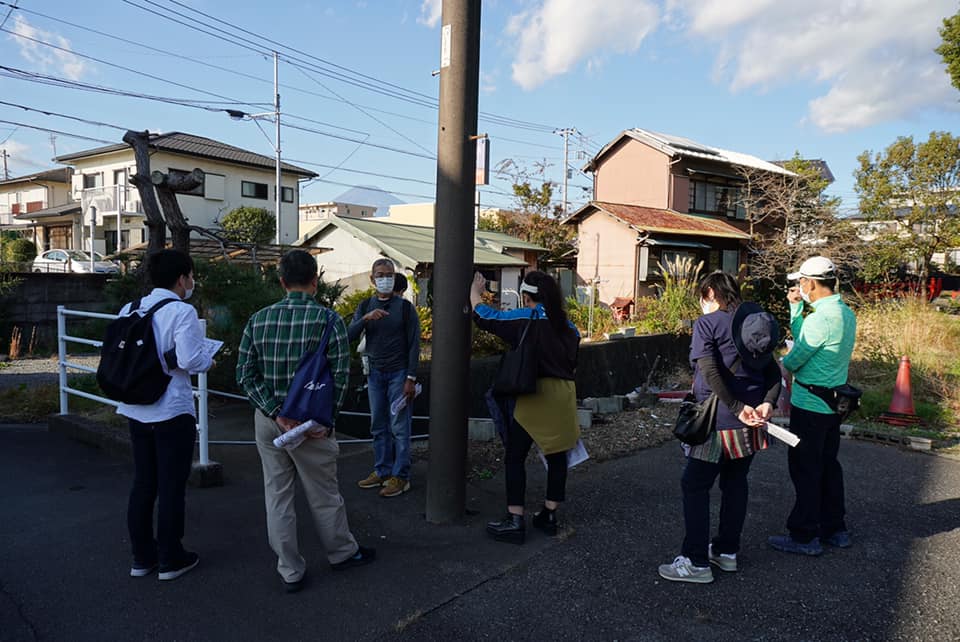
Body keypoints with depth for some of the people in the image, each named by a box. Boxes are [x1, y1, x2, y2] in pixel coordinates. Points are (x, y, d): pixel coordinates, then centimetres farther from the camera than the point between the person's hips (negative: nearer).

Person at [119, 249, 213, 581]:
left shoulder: (130, 309, 4)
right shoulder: (182, 311, -15)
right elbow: (190, 359, -22)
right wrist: (208, 361, -2)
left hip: (136, 410, 7)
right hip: (172, 411, -6)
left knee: (143, 483, 18)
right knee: (172, 486, 7)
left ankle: (141, 557, 29)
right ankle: (170, 560, 19)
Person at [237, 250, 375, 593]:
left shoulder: (258, 319, 1)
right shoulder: (328, 319, -11)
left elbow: (246, 374, -3)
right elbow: (340, 375, -14)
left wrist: (276, 412, -7)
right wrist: (323, 419, -7)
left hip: (268, 421, 4)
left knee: (277, 495, 14)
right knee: (324, 495, 14)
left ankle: (290, 571, 23)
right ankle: (342, 552, 34)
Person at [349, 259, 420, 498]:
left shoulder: (404, 307, -3)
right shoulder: (365, 306, 8)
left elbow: (414, 344, -5)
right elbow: (350, 335, -4)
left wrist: (411, 378, -11)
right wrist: (366, 318, -23)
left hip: (398, 374, -4)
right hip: (375, 373, 4)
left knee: (399, 427, -2)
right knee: (378, 426, 11)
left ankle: (400, 476, 6)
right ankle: (382, 471, 22)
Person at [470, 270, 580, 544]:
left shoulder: (525, 318, -6)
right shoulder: (567, 325, 11)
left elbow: (485, 317, 2)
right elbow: (573, 362, 17)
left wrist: (474, 292, 18)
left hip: (535, 393, -6)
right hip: (564, 393, 6)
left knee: (515, 457, 3)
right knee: (557, 456, 14)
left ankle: (515, 521, 4)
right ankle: (549, 516, 25)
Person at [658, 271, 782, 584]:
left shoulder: (707, 323, -10)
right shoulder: (755, 323, 10)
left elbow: (710, 371, -22)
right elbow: (773, 371, 3)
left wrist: (737, 408, -20)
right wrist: (767, 402, -10)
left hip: (719, 422, -7)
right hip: (750, 425, 7)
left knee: (695, 487, 2)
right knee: (735, 483, 17)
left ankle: (696, 562, 6)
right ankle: (727, 552, 28)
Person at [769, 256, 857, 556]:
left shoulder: (820, 318, -22)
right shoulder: (847, 314, 8)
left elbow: (792, 361, -16)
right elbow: (802, 338, 16)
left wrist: (781, 363, 6)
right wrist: (796, 307, 11)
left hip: (809, 405, -9)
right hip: (833, 404, 9)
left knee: (805, 469, 1)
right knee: (827, 464, 18)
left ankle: (805, 536, 10)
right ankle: (835, 528, 29)